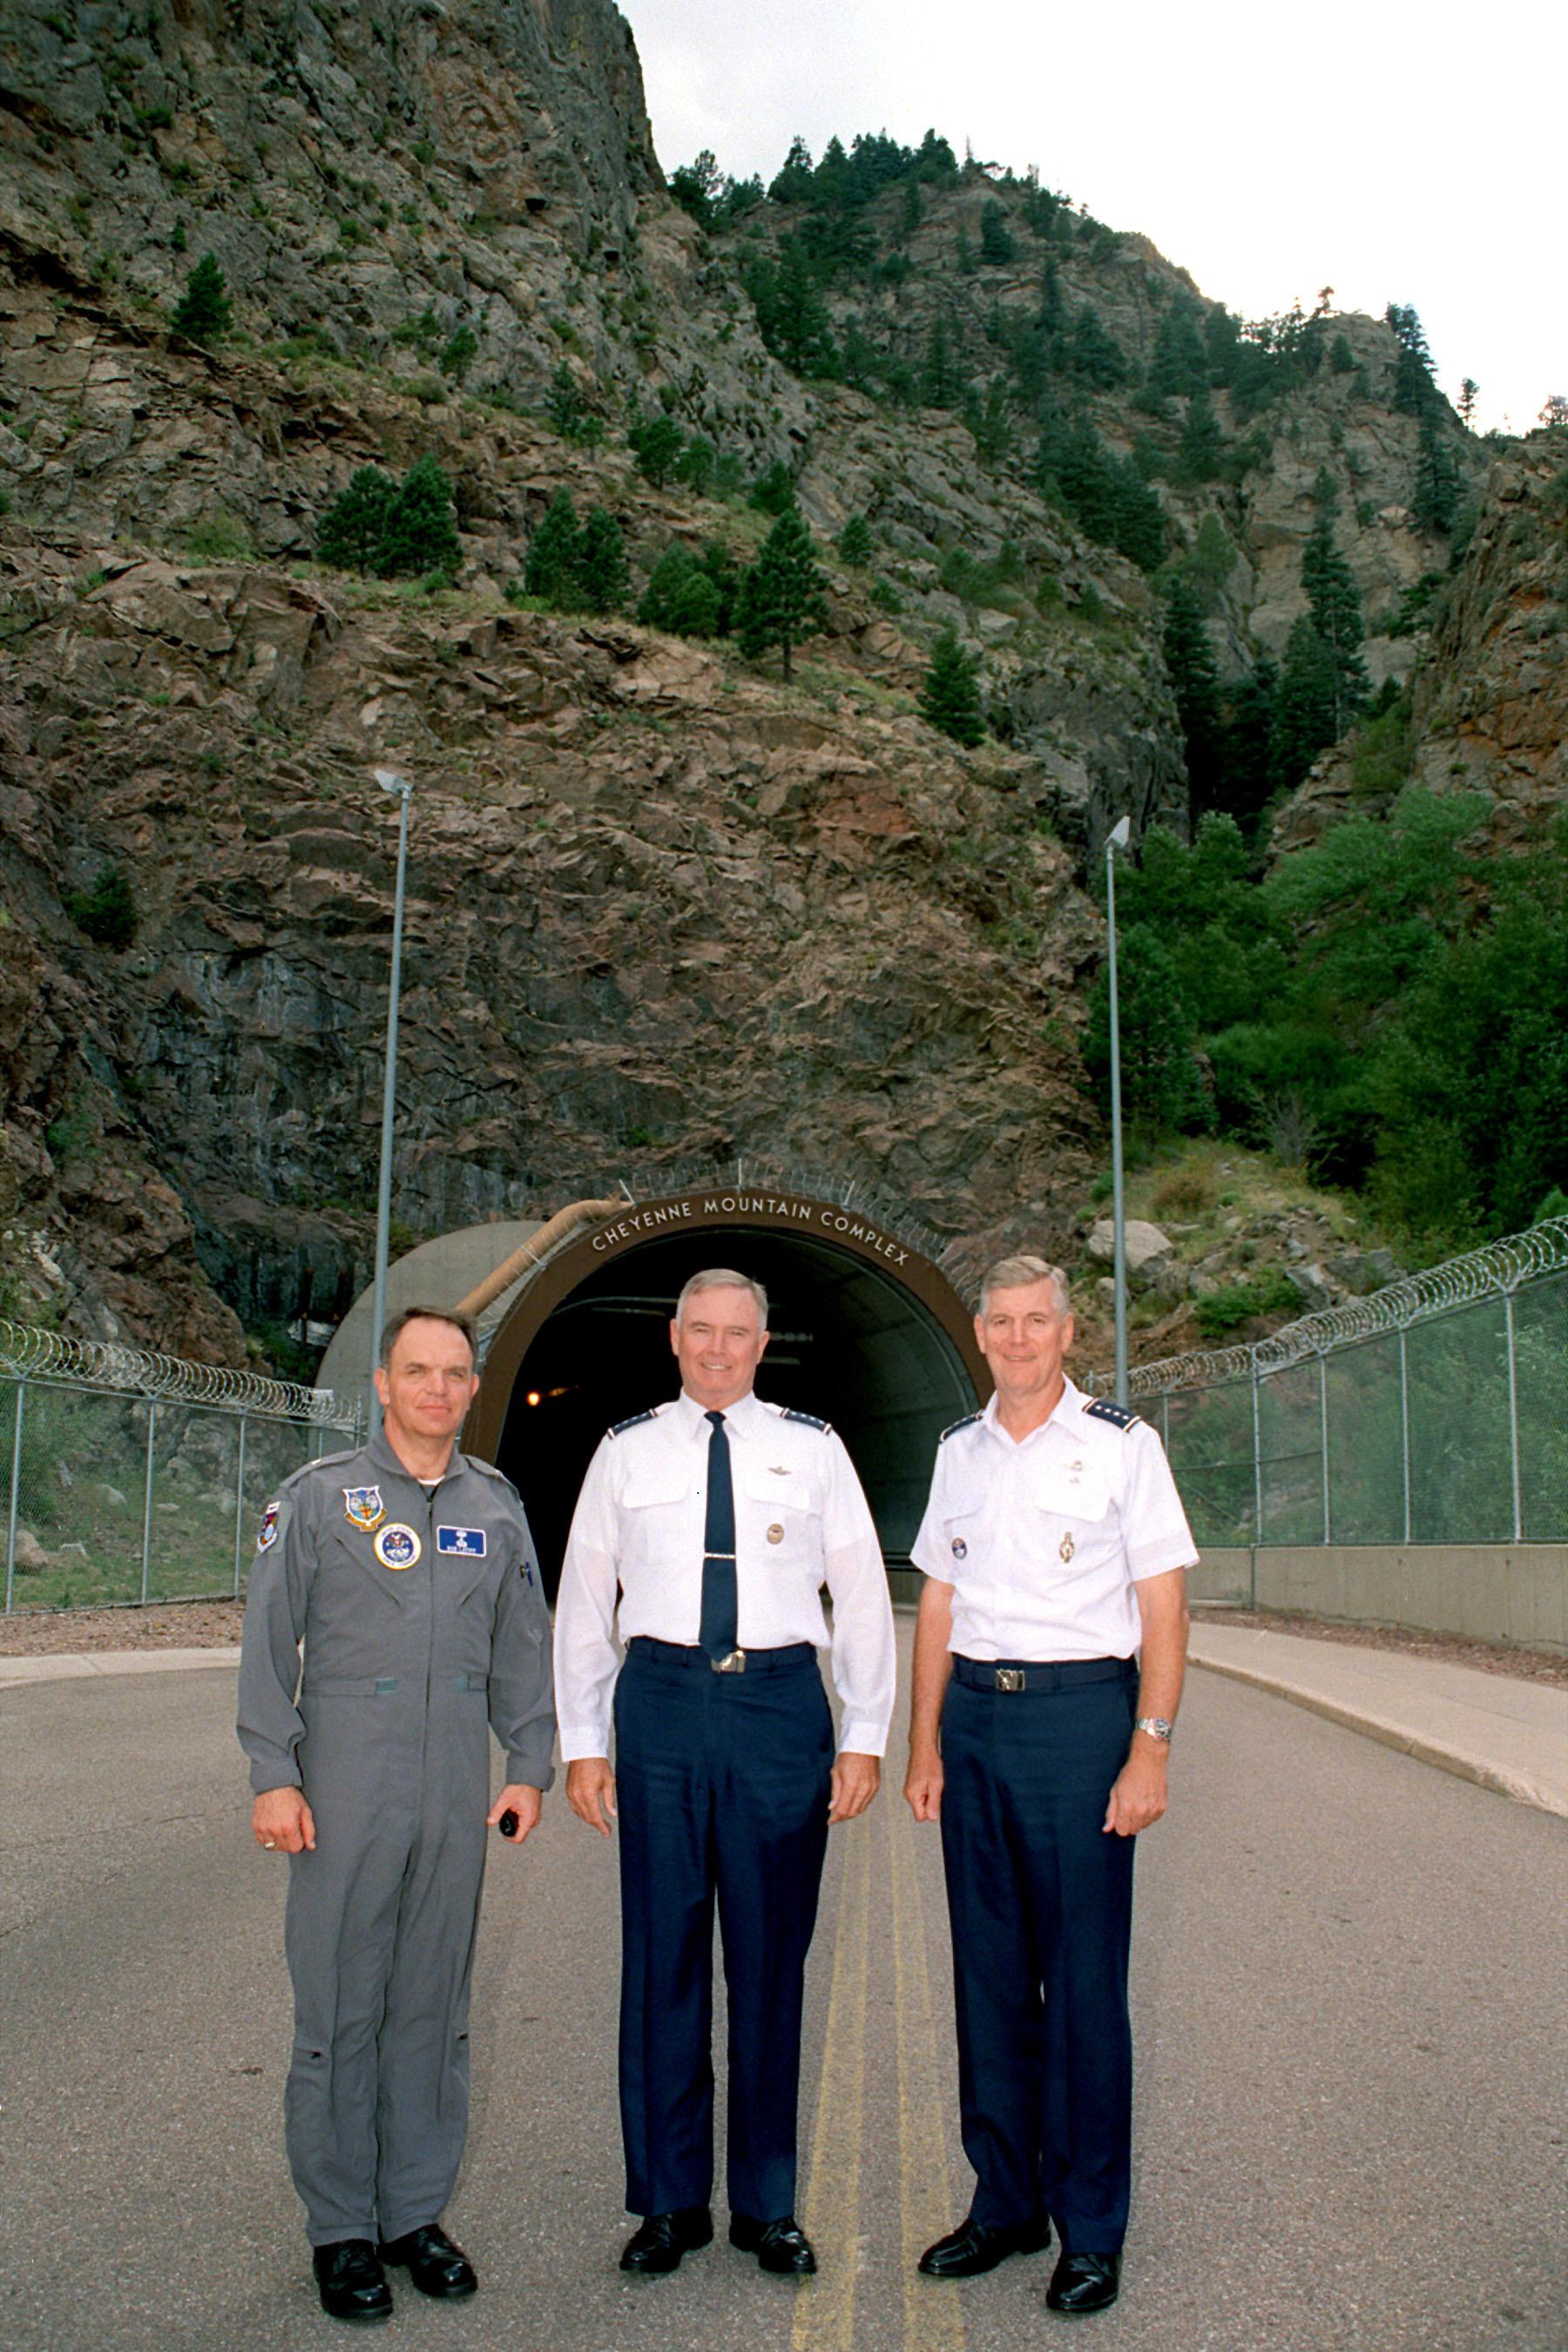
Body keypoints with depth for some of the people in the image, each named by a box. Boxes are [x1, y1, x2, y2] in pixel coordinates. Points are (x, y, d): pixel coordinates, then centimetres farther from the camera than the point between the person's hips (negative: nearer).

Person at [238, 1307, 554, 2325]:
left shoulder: (497, 1507, 9)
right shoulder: (319, 1496, -1)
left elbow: (523, 1648, 14)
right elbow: (269, 1642, -2)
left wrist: (530, 1766, 8)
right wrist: (274, 1775, -7)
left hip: (457, 1799, 3)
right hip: (345, 1792, -3)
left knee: (434, 2009, 10)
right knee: (340, 2011, 3)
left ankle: (416, 2212, 24)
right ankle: (341, 2229, 16)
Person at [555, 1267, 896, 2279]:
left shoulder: (812, 1448, 6)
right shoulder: (626, 1450, 7)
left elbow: (863, 1595, 7)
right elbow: (584, 1599, 10)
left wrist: (865, 1736, 1)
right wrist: (582, 1742, 4)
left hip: (782, 1702, 0)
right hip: (662, 1701, 1)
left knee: (773, 1957, 6)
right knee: (663, 1951, 5)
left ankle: (768, 2204, 21)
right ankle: (671, 2201, 20)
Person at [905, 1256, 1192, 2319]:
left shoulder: (1121, 1443, -2)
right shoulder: (960, 1451, 11)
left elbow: (1163, 1606, -3)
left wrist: (1151, 1748, -10)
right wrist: (926, 1744, 10)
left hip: (1082, 1712, -4)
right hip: (974, 1716, 4)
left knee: (1084, 1980, 1)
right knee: (990, 1972, 11)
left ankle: (1092, 2231, 14)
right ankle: (1005, 2203, 24)